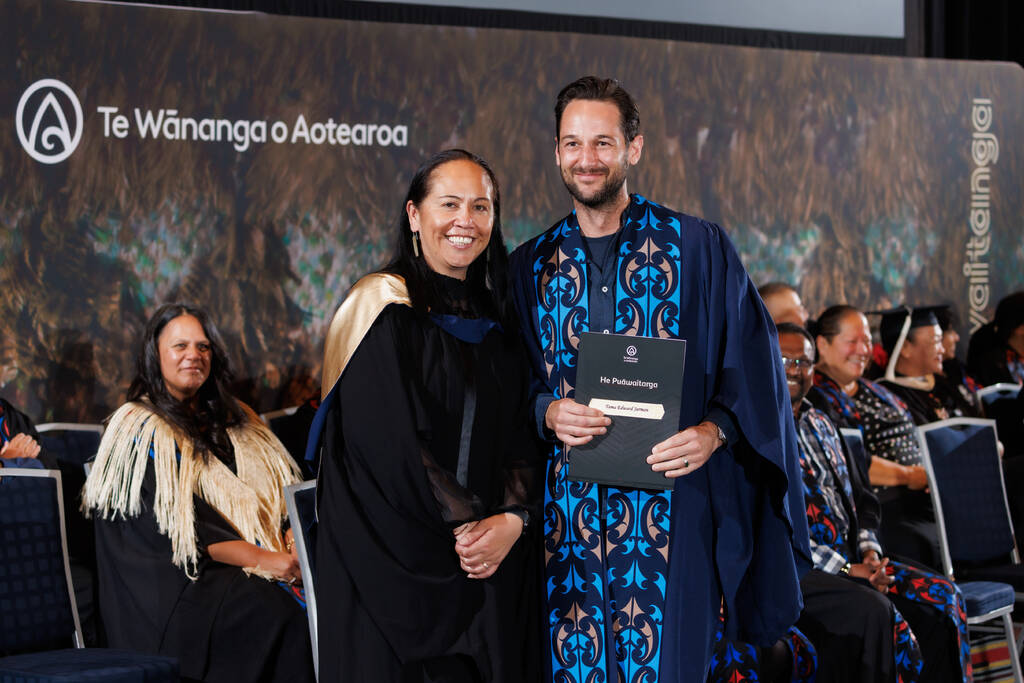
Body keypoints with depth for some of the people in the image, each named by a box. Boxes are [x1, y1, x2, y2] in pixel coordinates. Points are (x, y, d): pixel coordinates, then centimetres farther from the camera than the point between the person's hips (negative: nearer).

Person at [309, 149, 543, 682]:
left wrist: (513, 519, -10)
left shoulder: (495, 320, 12)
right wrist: (462, 525, -14)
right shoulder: (383, 308, -8)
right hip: (395, 566, -6)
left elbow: (522, 438, 7)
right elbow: (386, 444, -15)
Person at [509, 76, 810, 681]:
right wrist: (547, 412, -9)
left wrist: (715, 429, -16)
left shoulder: (698, 247, 2)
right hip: (567, 508, 3)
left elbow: (751, 364, 1)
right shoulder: (532, 265, 10)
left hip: (669, 502, -2)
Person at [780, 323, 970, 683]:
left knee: (943, 596, -8)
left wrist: (869, 552, 2)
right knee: (873, 610, -32)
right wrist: (845, 570, -17)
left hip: (850, 561, 8)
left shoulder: (820, 424, 20)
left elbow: (861, 498, 23)